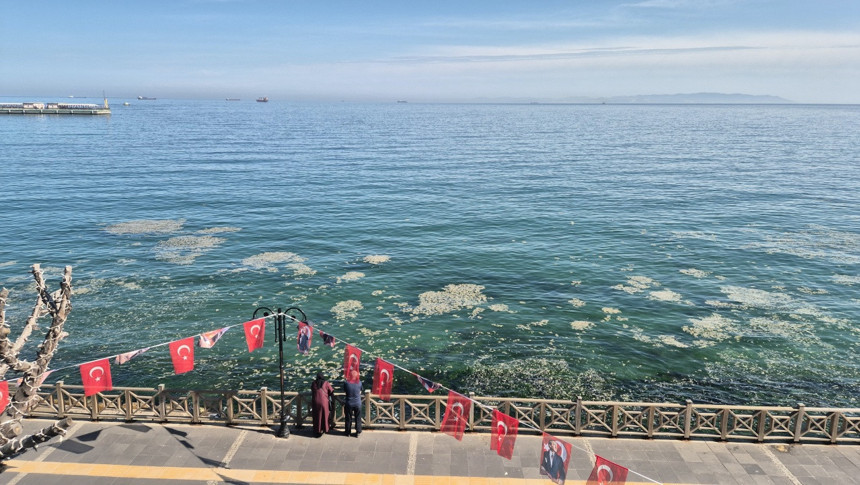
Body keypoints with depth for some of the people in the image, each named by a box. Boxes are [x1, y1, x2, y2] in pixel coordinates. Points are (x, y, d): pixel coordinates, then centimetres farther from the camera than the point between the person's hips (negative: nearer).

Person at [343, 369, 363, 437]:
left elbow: (344, 391, 0)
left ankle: (348, 432, 28)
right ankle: (358, 432, 23)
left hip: (349, 403, 0)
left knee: (348, 418, 17)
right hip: (357, 403, 0)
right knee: (358, 418, 15)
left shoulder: (346, 383, -15)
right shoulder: (359, 382, -13)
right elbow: (360, 391, 1)